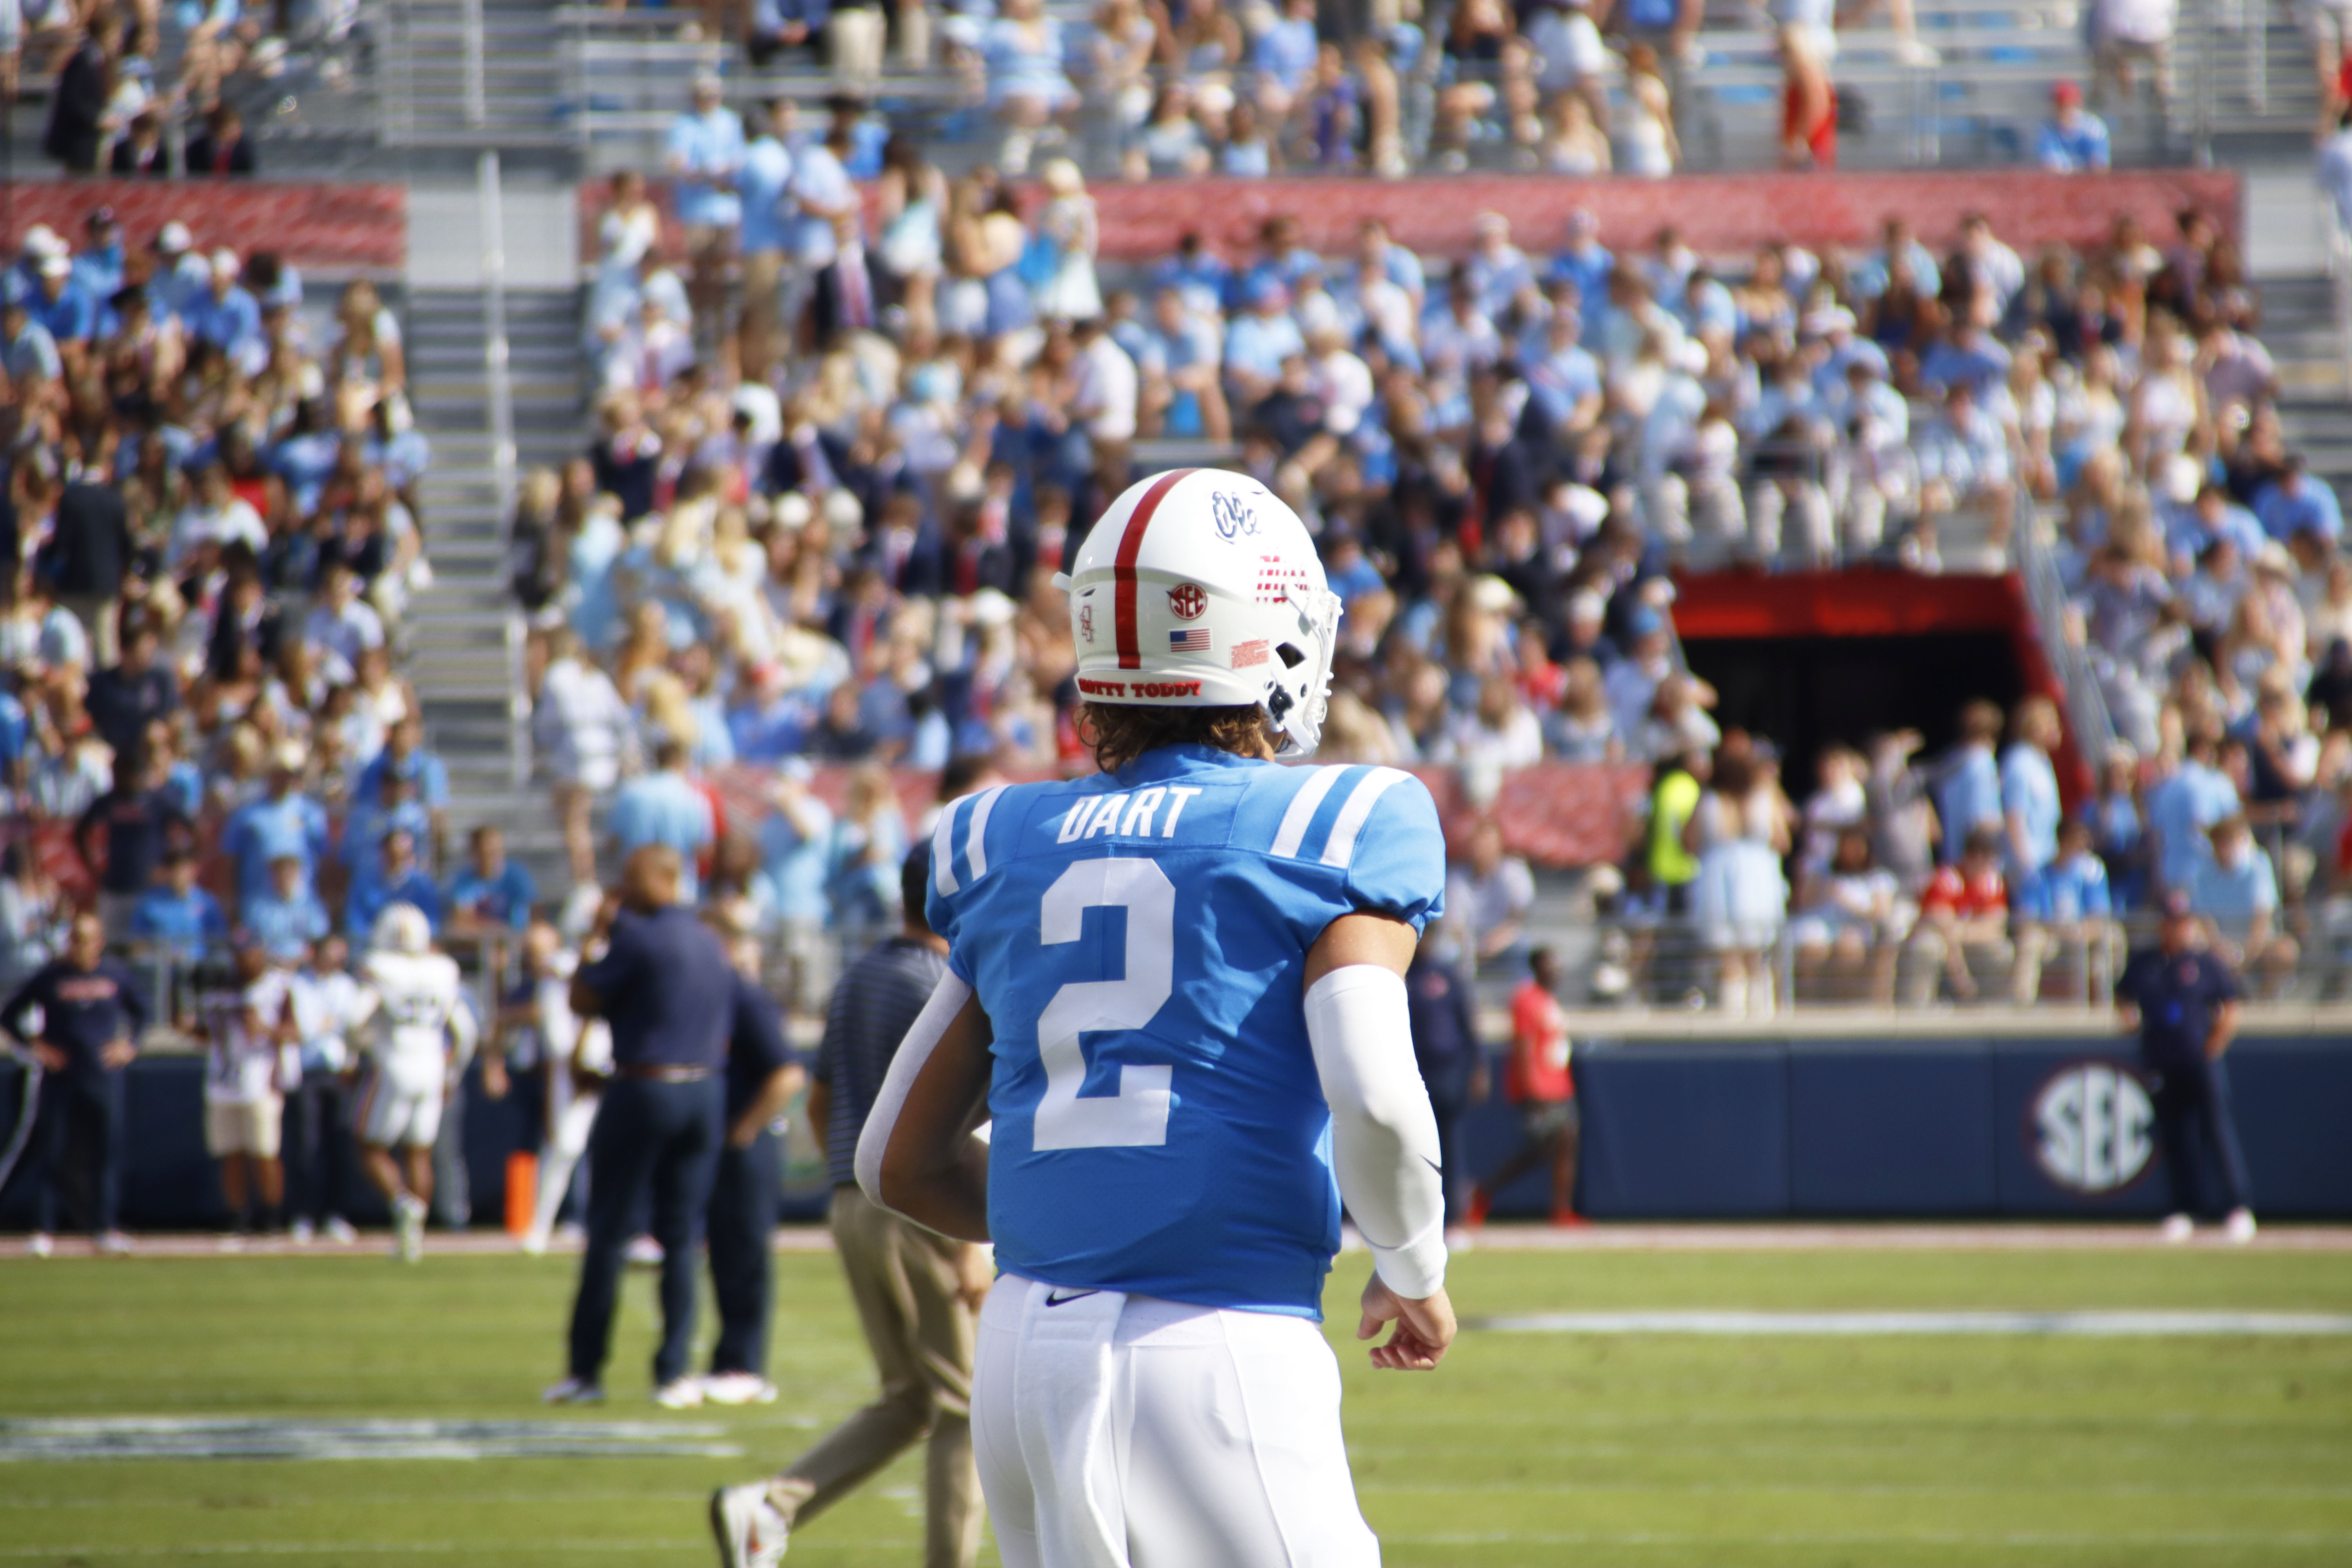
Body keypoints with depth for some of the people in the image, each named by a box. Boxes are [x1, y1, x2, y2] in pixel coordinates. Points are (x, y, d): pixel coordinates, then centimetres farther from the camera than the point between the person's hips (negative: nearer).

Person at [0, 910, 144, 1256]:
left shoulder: (116, 974, 4)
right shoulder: (50, 976, -3)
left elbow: (140, 1012, 21)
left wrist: (129, 1043, 6)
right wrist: (36, 1043, -7)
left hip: (103, 1075, 2)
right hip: (60, 1077, -2)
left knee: (107, 1152, 3)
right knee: (49, 1153, -2)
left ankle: (107, 1227, 11)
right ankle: (43, 1231, 2)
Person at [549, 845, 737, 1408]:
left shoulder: (640, 939, -11)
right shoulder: (713, 946, 11)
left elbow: (582, 1000, -6)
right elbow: (724, 1033, 14)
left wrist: (595, 937, 6)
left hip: (643, 1091, -6)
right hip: (705, 1094, 6)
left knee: (609, 1233, 1)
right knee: (681, 1236, 7)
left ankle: (586, 1369, 3)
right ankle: (673, 1373, 5)